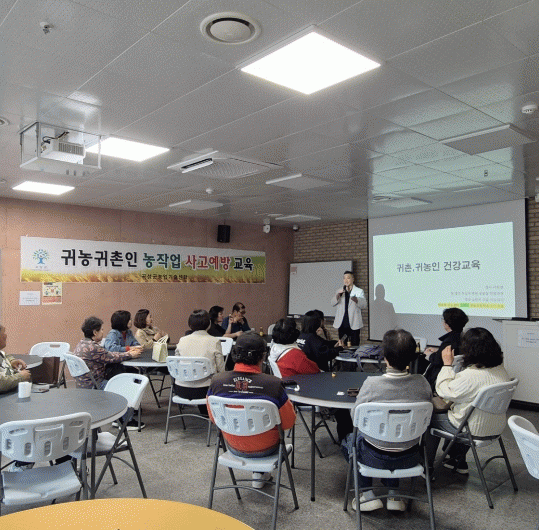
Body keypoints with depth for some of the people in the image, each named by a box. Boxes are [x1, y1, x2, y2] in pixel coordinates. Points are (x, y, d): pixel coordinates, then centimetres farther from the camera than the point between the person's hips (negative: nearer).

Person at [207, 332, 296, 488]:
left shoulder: (216, 382, -18)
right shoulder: (273, 384, -27)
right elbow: (288, 423, -13)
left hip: (233, 447, 3)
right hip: (265, 449, -2)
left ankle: (259, 472, 40)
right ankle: (260, 474, 36)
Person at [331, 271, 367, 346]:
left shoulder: (359, 291, 6)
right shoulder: (340, 291, 15)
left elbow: (364, 305, -7)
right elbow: (332, 303, 2)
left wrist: (356, 300, -27)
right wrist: (338, 295, -16)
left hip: (353, 324, -3)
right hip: (342, 324, 3)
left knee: (354, 345, -2)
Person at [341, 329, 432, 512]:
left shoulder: (372, 384, -24)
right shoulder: (422, 383, -15)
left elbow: (355, 417, -11)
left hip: (377, 458, -3)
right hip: (409, 458, 4)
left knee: (349, 440, 29)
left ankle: (368, 495, 22)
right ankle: (393, 495, 31)